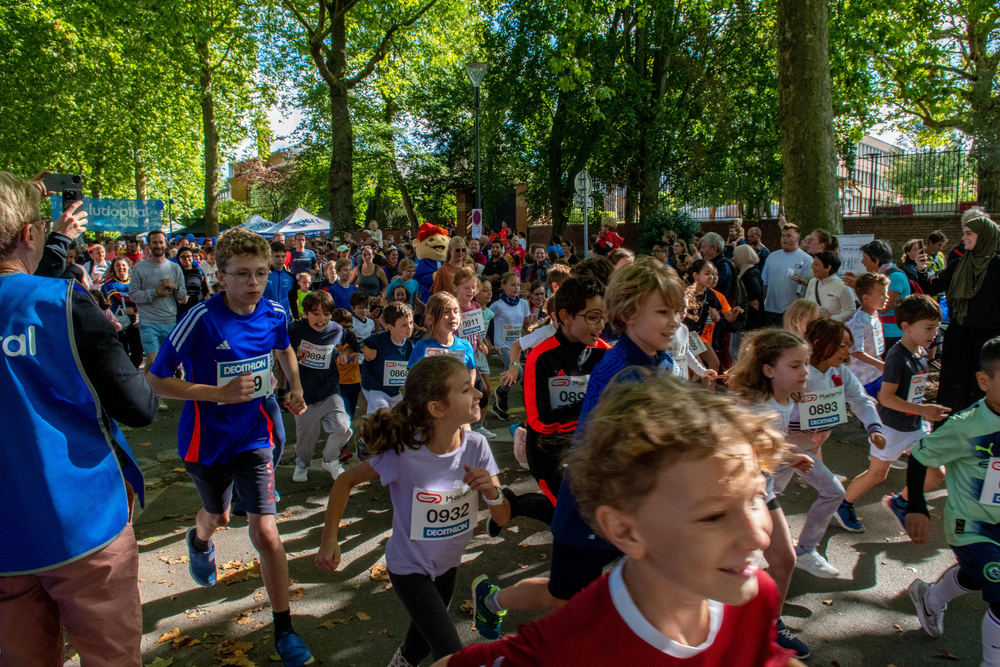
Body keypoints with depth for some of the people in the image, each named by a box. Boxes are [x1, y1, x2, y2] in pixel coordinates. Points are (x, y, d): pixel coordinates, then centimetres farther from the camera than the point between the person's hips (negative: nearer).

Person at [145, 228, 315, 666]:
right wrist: (218, 392, -29)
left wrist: (296, 388, 0)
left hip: (253, 437, 1)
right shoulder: (201, 319, -23)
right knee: (217, 516, 25)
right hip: (207, 441, -1)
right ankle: (199, 541, 66)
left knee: (266, 533, -6)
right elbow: (156, 379, -18)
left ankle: (283, 631, 11)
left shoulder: (274, 315, -9)